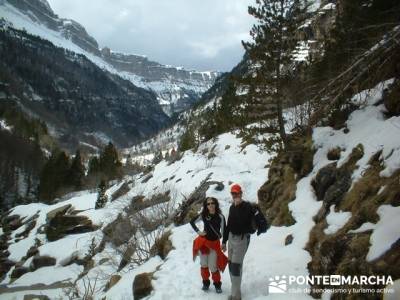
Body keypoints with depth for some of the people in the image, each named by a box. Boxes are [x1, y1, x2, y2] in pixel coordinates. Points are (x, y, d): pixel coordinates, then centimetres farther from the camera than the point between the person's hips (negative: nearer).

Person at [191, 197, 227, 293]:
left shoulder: (220, 217, -16)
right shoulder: (203, 215, -10)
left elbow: (223, 231, -9)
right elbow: (192, 221, 5)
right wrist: (198, 231, -2)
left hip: (214, 243, -2)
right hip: (203, 242, 2)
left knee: (213, 266, 0)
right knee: (204, 264, 13)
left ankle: (217, 284, 22)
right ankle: (205, 283, 32)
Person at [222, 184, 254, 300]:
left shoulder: (247, 206, -11)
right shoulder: (232, 207, 10)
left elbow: (242, 221, -26)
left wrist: (238, 206, -25)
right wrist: (224, 241, 18)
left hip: (242, 238, -7)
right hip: (231, 237, 7)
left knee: (236, 266, -10)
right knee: (231, 264, 9)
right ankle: (235, 290, 22)